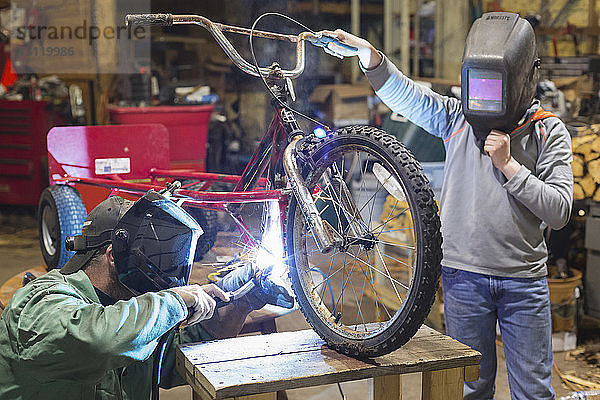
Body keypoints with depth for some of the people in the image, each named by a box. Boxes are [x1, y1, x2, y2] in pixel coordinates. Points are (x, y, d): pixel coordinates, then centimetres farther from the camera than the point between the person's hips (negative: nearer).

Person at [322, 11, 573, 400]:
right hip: (464, 275, 1)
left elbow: (559, 211, -6)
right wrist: (368, 54, -21)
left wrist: (508, 165, -13)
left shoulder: (549, 131, 0)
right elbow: (404, 93, -5)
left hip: (525, 282, -1)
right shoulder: (458, 117, 5)